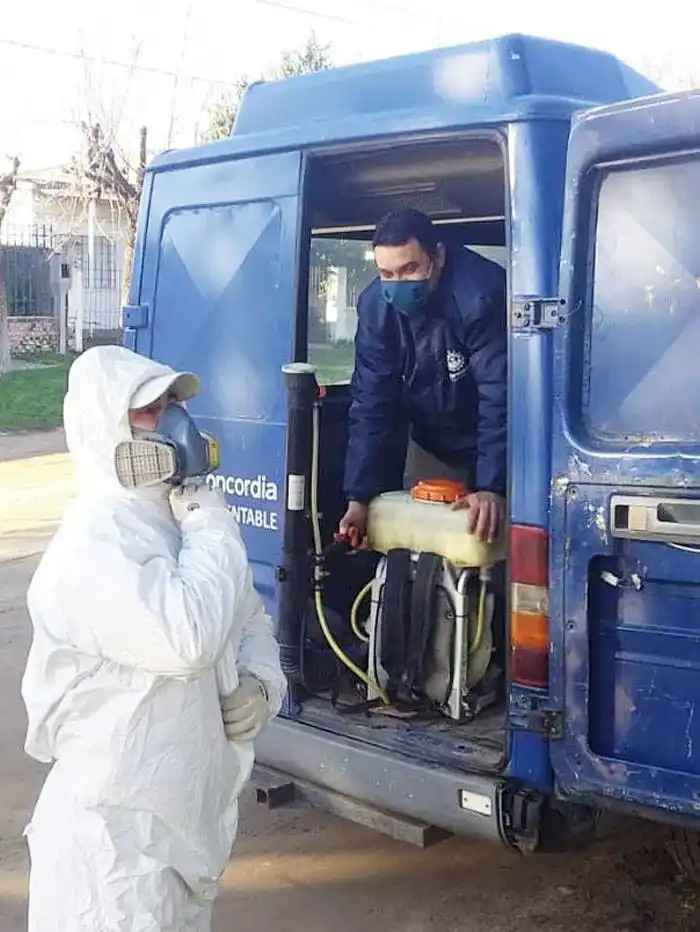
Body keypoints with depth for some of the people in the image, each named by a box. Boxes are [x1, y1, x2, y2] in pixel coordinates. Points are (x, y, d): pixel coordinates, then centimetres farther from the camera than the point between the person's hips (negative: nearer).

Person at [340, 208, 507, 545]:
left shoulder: (481, 295, -32)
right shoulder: (375, 305, -17)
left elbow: (500, 397, -34)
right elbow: (370, 401, -16)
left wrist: (492, 487, -43)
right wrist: (359, 496, -21)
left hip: (494, 440, -4)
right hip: (432, 441, 4)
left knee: (488, 534, -4)